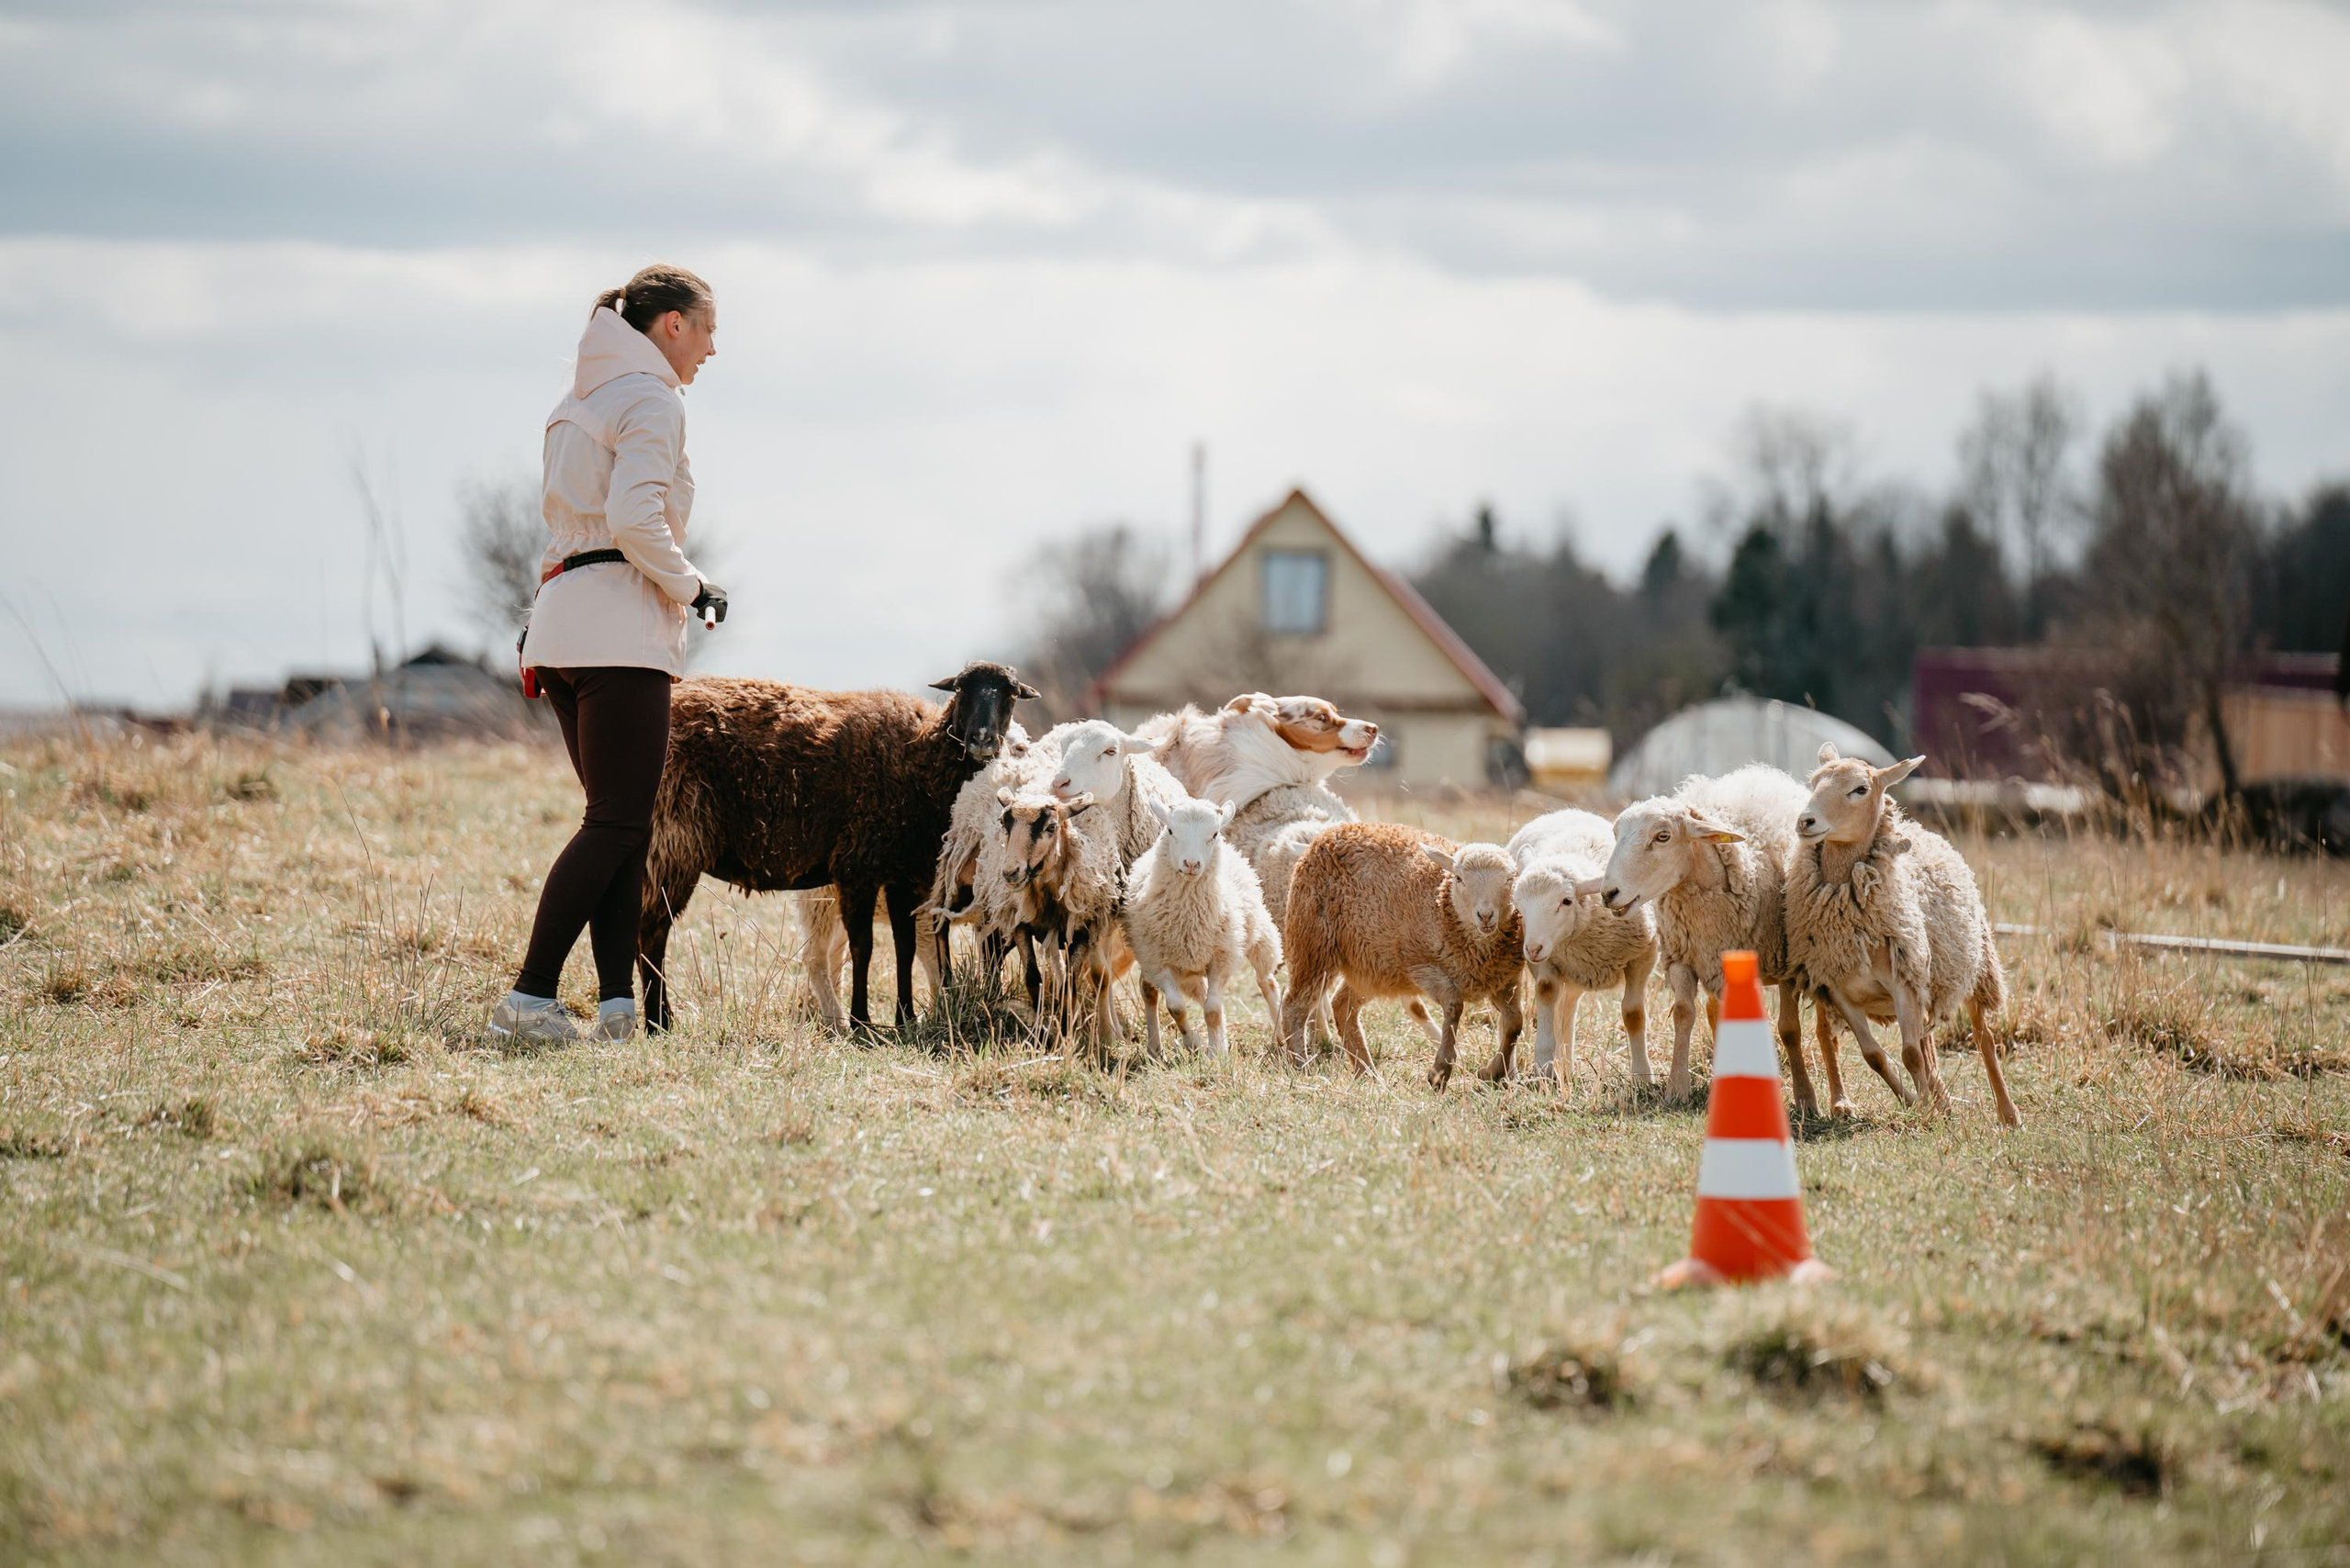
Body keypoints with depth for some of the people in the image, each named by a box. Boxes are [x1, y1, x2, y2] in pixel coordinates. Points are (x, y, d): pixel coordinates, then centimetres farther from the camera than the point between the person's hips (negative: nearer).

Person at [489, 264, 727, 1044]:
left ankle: (618, 1002, -1)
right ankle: (529, 996, -16)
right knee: (619, 823, -10)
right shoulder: (651, 400, -7)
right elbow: (635, 519, -19)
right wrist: (690, 587, -6)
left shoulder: (585, 401, 22)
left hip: (562, 619, 9)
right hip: (619, 629, -9)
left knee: (619, 821, 8)